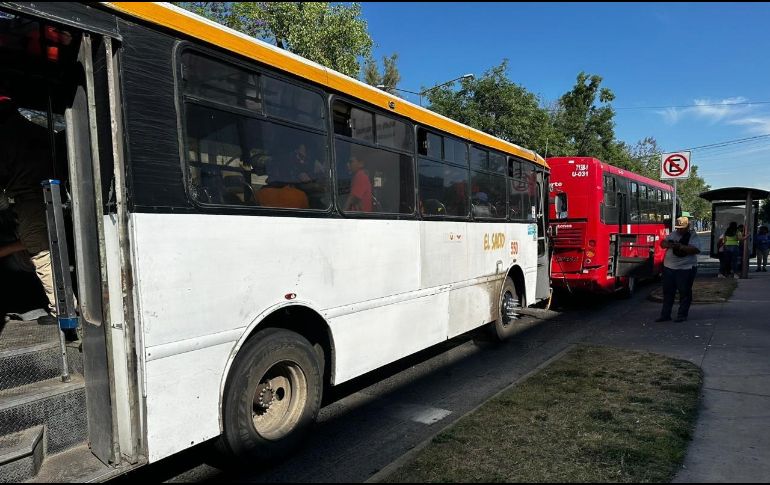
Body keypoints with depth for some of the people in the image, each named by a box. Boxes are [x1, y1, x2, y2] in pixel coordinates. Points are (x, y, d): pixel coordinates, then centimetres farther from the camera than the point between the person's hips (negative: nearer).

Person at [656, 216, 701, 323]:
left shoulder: (693, 235, -4)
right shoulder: (673, 234, 11)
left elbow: (696, 250, -17)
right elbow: (662, 243, 8)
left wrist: (681, 246, -25)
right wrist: (669, 244, -13)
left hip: (686, 269, -5)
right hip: (669, 267, 5)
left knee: (684, 292, 3)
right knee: (668, 291, 9)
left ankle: (682, 315, 14)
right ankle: (665, 314, 17)